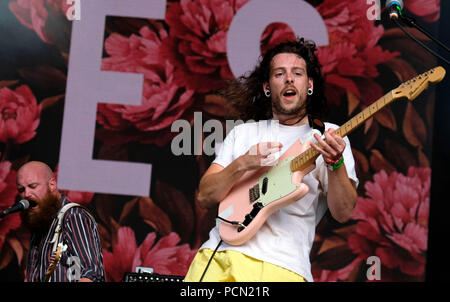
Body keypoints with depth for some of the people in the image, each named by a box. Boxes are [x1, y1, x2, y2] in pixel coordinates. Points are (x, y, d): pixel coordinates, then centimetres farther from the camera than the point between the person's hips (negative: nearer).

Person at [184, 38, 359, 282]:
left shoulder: (328, 136, 9)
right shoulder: (243, 132, 17)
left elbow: (343, 213, -3)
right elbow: (204, 197, 8)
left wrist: (335, 163, -20)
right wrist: (242, 164, -8)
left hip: (280, 265, -2)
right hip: (218, 254, 2)